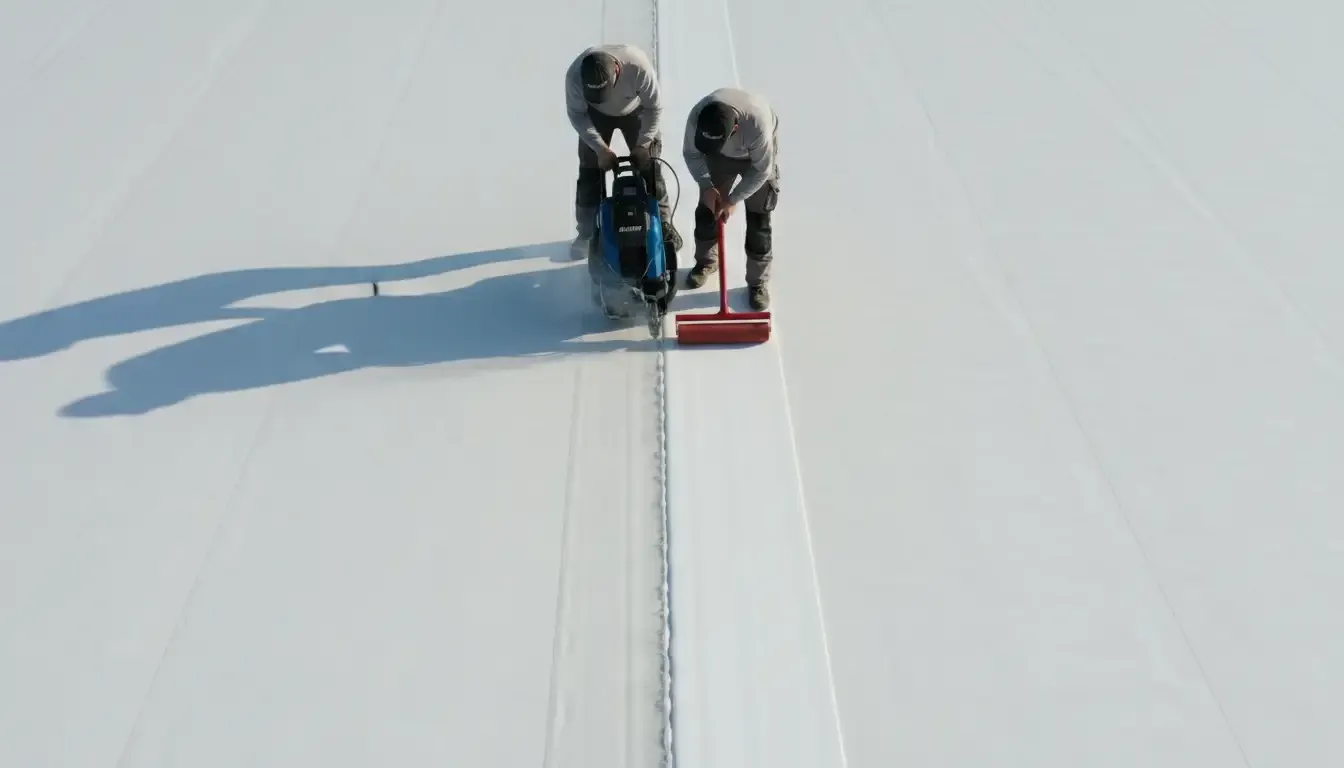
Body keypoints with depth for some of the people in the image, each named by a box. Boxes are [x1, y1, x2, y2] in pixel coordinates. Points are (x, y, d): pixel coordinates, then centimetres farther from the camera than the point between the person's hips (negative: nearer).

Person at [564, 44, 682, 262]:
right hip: (595, 114, 1)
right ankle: (587, 232, 13)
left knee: (650, 166, -2)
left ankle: (663, 223, 15)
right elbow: (576, 114, -20)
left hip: (636, 111, -1)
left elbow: (654, 107, -25)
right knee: (590, 171, 0)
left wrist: (642, 144, -26)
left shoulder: (639, 66, -41)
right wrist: (600, 148, -24)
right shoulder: (574, 74, -37)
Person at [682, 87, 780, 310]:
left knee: (759, 219, -2)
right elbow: (691, 154, -14)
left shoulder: (758, 123, -45)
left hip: (759, 156, -3)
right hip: (721, 155, 3)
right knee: (706, 208, 10)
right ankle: (705, 261, 35)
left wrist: (733, 200, -25)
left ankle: (758, 281, 13)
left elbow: (762, 170, -29)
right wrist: (707, 186, -23)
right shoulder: (697, 116, -35)